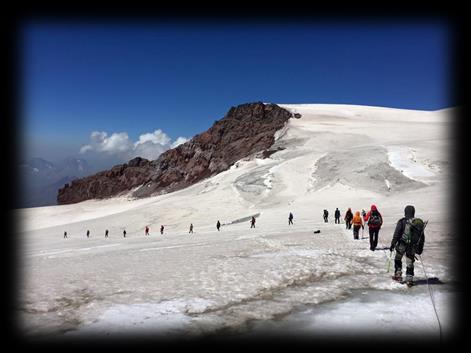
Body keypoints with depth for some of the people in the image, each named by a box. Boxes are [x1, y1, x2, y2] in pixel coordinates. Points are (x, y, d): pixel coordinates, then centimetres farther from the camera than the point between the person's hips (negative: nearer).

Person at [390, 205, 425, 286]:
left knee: (398, 259, 17)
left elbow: (396, 234, -11)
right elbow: (422, 237, 11)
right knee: (410, 263, 12)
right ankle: (409, 279, 8)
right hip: (413, 247, 3)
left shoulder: (402, 221, -9)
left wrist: (393, 244, -6)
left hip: (402, 245, -3)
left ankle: (398, 275, 17)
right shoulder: (419, 222, 5)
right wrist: (420, 248, 19)